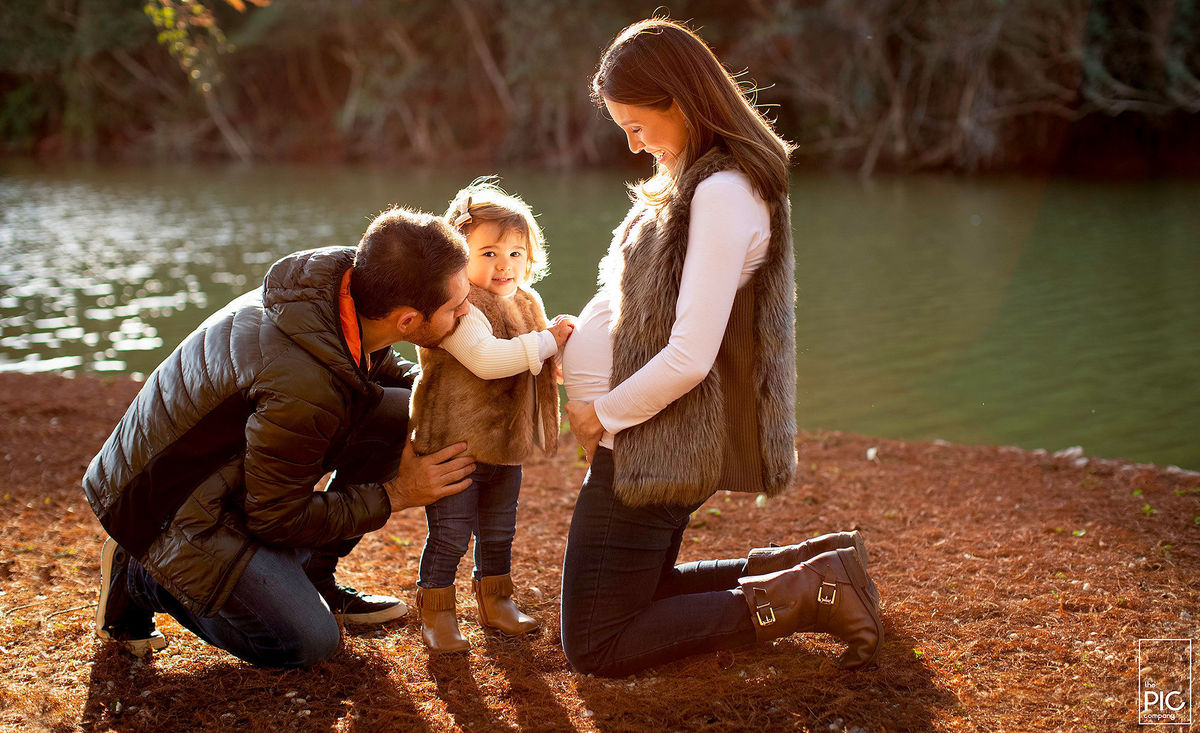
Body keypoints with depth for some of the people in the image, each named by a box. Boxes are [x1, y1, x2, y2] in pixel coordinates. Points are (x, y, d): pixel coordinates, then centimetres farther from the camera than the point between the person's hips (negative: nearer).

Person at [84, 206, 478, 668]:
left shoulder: (342, 276, -12)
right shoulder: (303, 387, -37)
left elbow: (381, 369, 14)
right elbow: (275, 519, -21)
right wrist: (395, 495, -15)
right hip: (170, 506, -9)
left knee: (401, 411, -4)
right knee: (308, 642, -11)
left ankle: (312, 578, 11)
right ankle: (138, 577, 5)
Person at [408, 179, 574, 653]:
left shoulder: (526, 303, 9)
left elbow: (536, 367, 23)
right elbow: (486, 359, -33)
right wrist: (547, 342, -27)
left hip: (506, 444, 8)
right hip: (454, 446, -8)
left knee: (499, 533, 19)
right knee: (449, 535, -1)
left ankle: (494, 601, 36)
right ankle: (436, 614, 13)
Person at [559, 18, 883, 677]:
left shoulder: (723, 192, -22)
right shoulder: (690, 181, 9)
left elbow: (690, 357, -26)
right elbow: (622, 297, 15)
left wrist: (604, 415, -12)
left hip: (657, 443, -10)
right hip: (660, 441, 10)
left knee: (594, 647, -2)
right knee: (641, 593, 26)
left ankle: (800, 595, -5)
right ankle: (808, 566, 21)